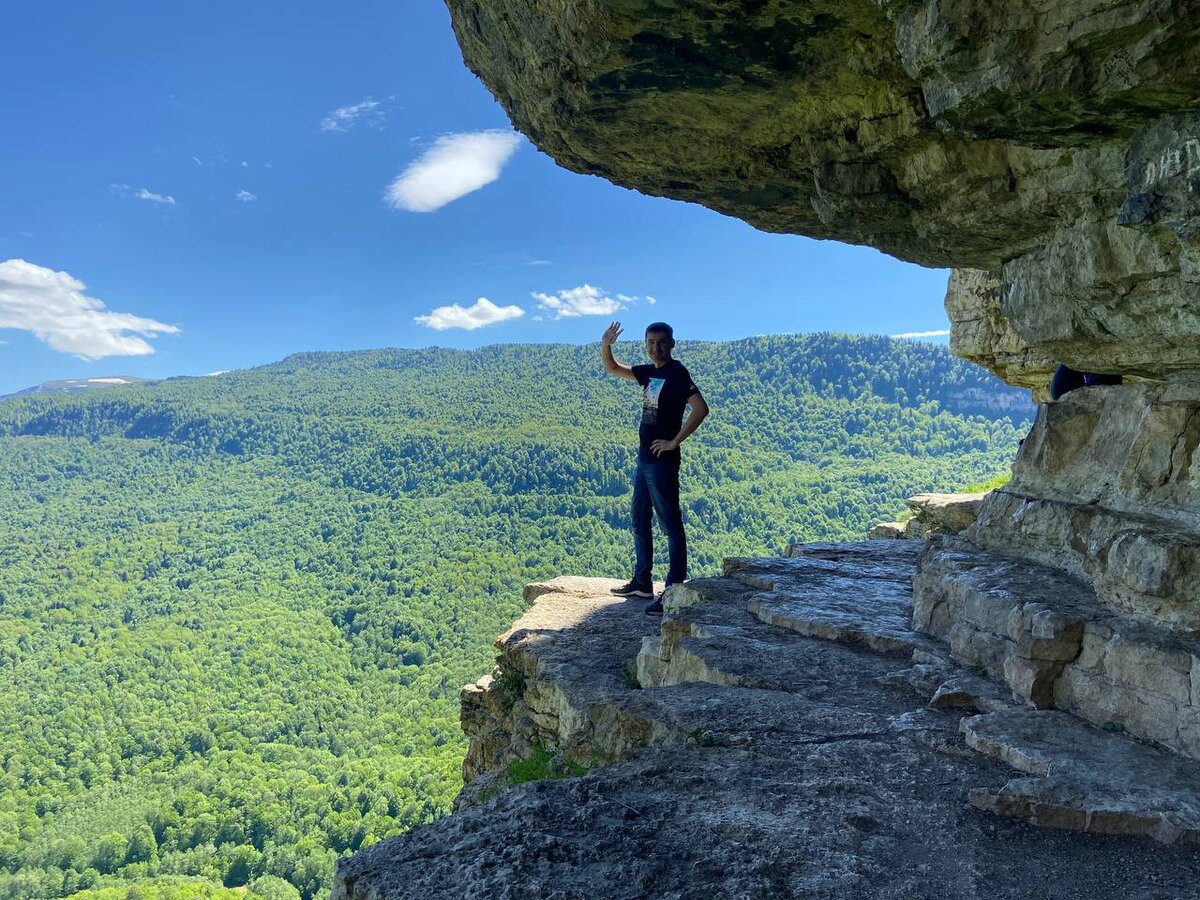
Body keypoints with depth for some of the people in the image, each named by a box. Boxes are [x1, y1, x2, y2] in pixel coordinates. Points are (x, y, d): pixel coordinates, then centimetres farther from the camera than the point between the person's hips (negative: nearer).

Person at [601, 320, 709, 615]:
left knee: (671, 524, -6)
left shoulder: (677, 373, -12)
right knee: (640, 521, 16)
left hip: (662, 461, -9)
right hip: (644, 458, 9)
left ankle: (674, 592, -3)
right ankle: (642, 581, 28)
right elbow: (612, 369, 24)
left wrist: (674, 441, -20)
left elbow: (700, 408, -24)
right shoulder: (649, 372, 12)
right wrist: (605, 346, 4)